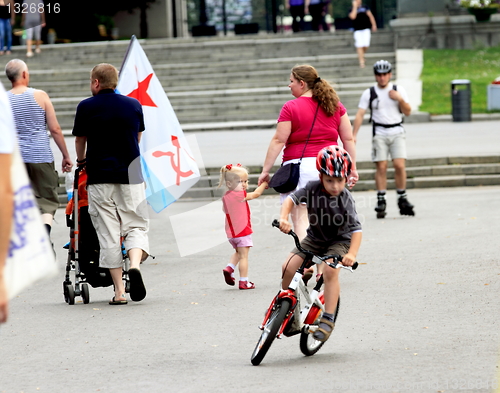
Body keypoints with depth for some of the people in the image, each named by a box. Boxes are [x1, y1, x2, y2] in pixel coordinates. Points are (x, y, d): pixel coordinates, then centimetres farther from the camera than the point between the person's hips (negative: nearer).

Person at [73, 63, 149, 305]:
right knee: (136, 226, 8)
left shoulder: (86, 107, 0)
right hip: (130, 175, 1)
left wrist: (81, 160, 32)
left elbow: (80, 141, 11)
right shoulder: (134, 105, 7)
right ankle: (135, 265, -22)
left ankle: (119, 291, 1)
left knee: (108, 234, 2)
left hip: (99, 177, -1)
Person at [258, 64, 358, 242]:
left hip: (300, 165, -5)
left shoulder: (291, 107, -5)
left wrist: (265, 170, -3)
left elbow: (278, 141, -7)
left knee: (300, 217, -6)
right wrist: (352, 168, 15)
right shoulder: (335, 105, 10)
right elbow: (349, 139, 9)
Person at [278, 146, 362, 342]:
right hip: (315, 238, 4)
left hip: (339, 240, -3)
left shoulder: (345, 199, -24)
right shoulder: (313, 189, -17)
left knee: (330, 271, -30)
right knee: (288, 267, -13)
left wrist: (352, 254, -43)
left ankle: (328, 319, -20)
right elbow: (291, 199, -23)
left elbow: (356, 229, -29)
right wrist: (284, 218, -43)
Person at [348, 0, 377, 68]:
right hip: (357, 30, -2)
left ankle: (361, 55, 23)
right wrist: (355, 7, -12)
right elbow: (353, 17, -17)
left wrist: (374, 25, 7)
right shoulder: (352, 9, 2)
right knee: (359, 46, -8)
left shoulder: (365, 7, 9)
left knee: (366, 45, -6)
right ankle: (361, 61, -2)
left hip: (366, 29, 2)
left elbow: (370, 16, 13)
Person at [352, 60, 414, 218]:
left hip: (397, 132, 0)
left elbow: (408, 112, 7)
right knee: (381, 167, -5)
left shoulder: (399, 90, 7)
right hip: (379, 133, 0)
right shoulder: (369, 93, 4)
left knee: (399, 165, -10)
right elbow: (360, 114, 0)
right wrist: (354, 135, -8)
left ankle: (402, 199, 1)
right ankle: (381, 201, 1)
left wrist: (400, 99, -11)